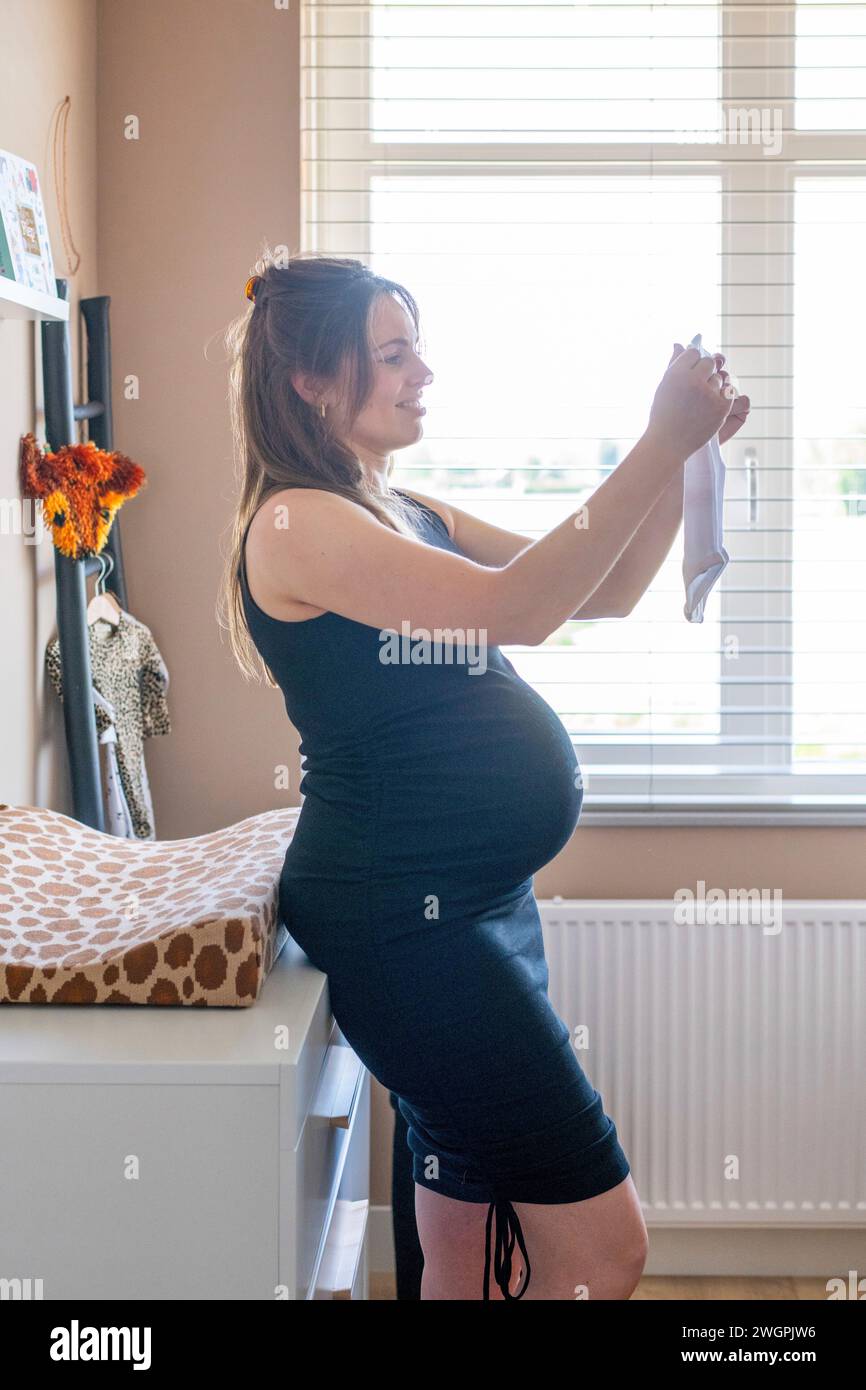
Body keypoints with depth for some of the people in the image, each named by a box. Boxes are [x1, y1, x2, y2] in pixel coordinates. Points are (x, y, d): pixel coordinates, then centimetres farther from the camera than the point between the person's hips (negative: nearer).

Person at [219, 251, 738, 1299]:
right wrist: (661, 445, -22)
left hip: (485, 898, 9)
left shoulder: (410, 515, 14)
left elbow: (598, 586, 14)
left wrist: (683, 447, 0)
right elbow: (516, 608, -25)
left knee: (472, 1254, 17)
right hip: (400, 916, -9)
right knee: (601, 1250, -6)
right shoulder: (294, 523, -13)